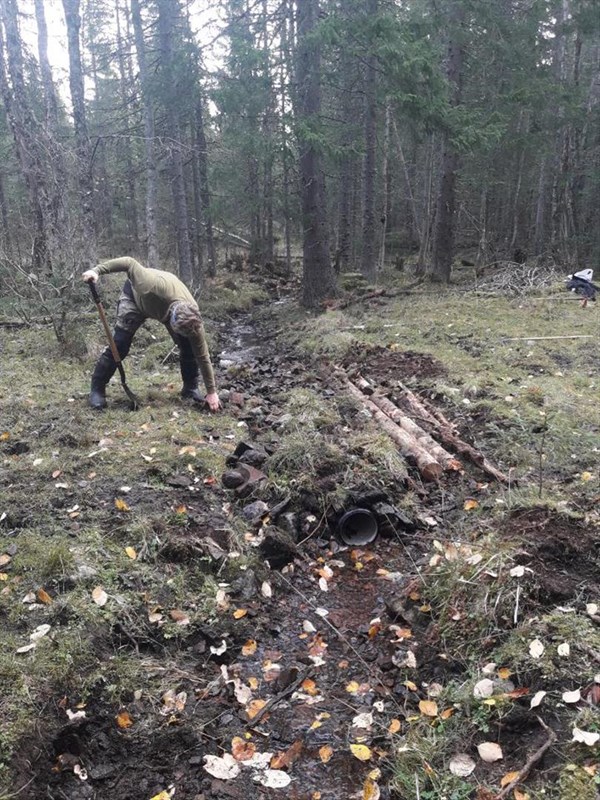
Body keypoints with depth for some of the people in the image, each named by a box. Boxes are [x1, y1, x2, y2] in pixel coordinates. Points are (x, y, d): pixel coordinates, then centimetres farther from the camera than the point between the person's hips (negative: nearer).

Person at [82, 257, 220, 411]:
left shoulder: (192, 318, -36)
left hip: (167, 302, 2)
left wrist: (211, 392, -22)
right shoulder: (156, 286, -49)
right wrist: (97, 270, -36)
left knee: (188, 346, -13)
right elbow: (129, 263, -36)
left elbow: (202, 355, -27)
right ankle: (97, 390, 2)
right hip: (135, 295, -2)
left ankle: (190, 388, 7)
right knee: (119, 345, -13)